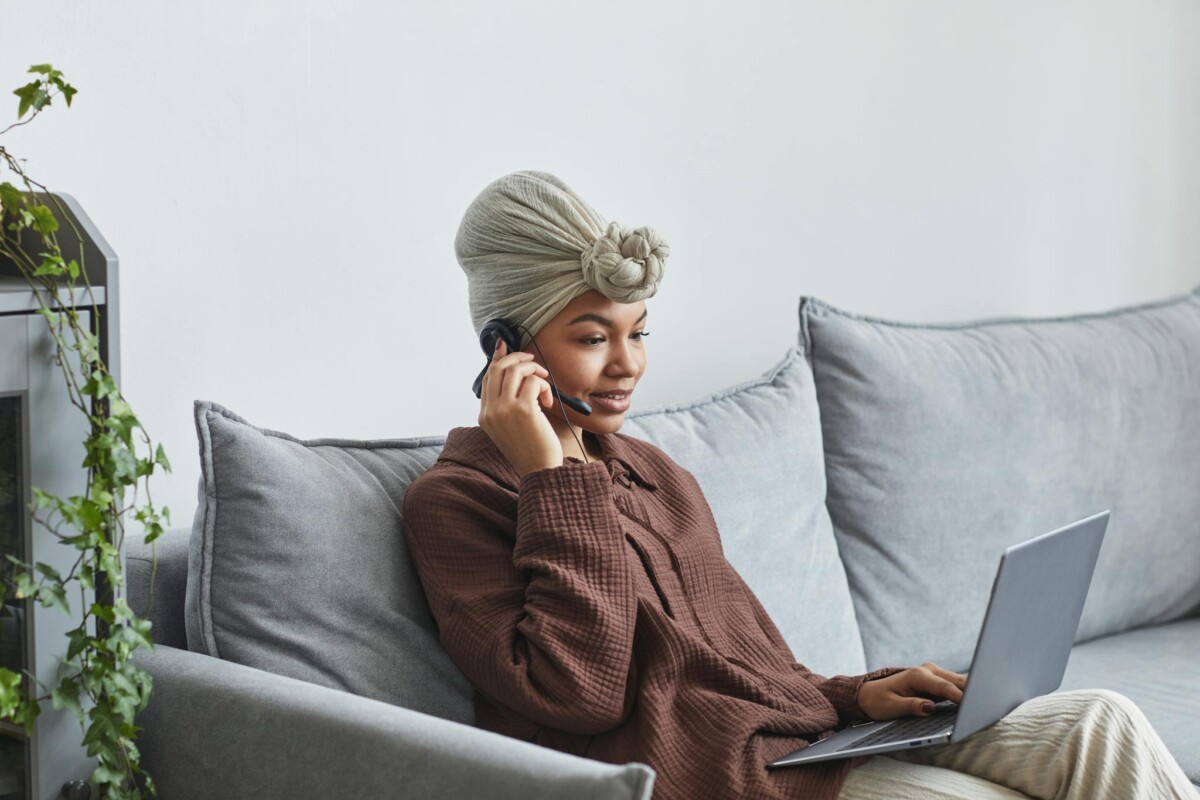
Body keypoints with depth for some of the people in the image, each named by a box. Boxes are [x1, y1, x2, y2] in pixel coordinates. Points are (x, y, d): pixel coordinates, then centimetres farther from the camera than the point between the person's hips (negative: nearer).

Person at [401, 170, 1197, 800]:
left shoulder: (658, 474, 21)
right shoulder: (453, 499, -2)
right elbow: (577, 692, -14)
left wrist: (858, 696, 3)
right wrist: (553, 479, -12)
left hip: (808, 732, 8)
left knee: (1097, 723, -13)